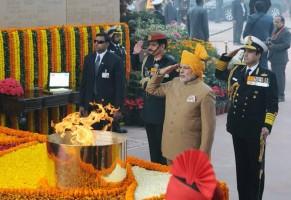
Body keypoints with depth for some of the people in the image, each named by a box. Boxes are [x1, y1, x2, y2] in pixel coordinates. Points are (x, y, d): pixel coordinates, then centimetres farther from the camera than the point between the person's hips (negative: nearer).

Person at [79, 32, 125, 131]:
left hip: (107, 105, -4)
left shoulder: (115, 60, -6)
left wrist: (118, 108, -10)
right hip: (90, 103, 4)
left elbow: (119, 86, -7)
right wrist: (82, 104, 9)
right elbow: (84, 82, 12)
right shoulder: (88, 58, 10)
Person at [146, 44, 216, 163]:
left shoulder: (205, 92, -12)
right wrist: (161, 73, 5)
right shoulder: (174, 84, 8)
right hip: (170, 149, 7)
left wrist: (203, 155, -14)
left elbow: (208, 127, -13)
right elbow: (152, 89, 22)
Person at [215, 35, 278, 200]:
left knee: (255, 167, 7)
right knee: (241, 166, 13)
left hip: (256, 130, -5)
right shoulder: (236, 71, 6)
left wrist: (267, 126, -17)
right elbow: (219, 73, 22)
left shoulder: (268, 76, -8)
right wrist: (227, 56, 8)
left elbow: (272, 105, -10)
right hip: (238, 128, 5)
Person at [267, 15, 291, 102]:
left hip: (280, 59, -9)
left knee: (280, 77, -6)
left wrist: (273, 47, -22)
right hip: (274, 58, 9)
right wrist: (269, 42, 0)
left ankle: (281, 96, -1)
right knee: (275, 77, 16)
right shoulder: (275, 31, 15)